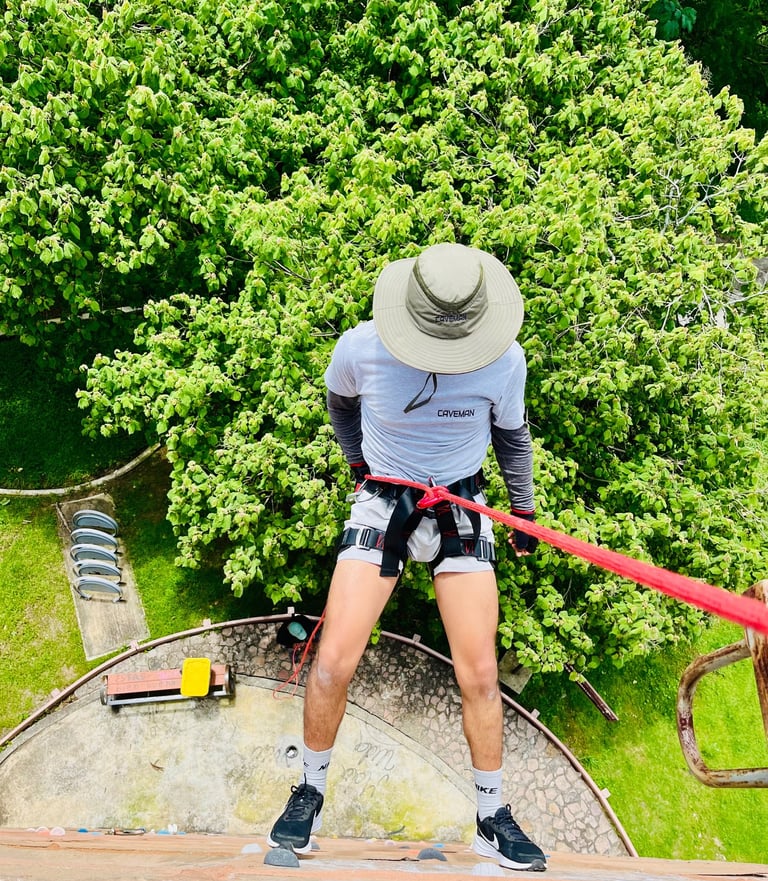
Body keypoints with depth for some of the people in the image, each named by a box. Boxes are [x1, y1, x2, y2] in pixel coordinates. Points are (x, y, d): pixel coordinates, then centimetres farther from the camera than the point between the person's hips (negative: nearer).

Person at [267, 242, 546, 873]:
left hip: (461, 507, 1)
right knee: (333, 662, -7)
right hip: (382, 502, 0)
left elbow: (512, 435, 5)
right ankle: (310, 793, 22)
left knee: (479, 675, 2)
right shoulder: (360, 349, -17)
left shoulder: (504, 362, -15)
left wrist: (524, 510, 12)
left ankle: (493, 820, 25)